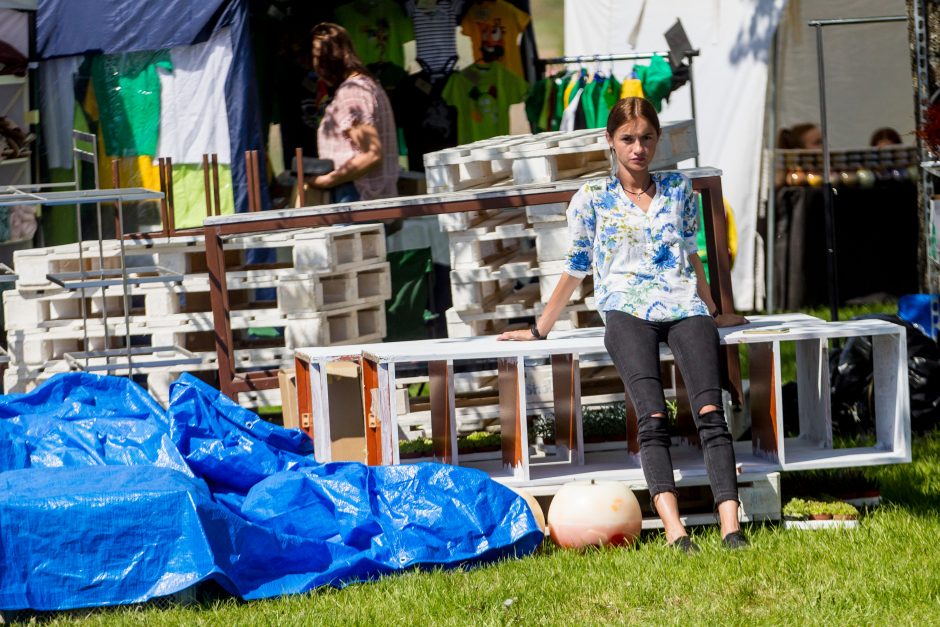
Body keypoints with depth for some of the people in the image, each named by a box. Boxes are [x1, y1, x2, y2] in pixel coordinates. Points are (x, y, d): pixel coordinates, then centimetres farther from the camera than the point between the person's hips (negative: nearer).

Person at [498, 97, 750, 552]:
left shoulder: (678, 190, 20)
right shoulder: (591, 199, 14)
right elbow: (575, 270, 21)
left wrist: (713, 311, 37)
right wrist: (540, 330, 24)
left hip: (684, 307, 2)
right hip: (627, 310, -2)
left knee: (710, 411, -25)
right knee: (653, 416, -29)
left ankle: (731, 526, -38)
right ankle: (673, 528, -44)